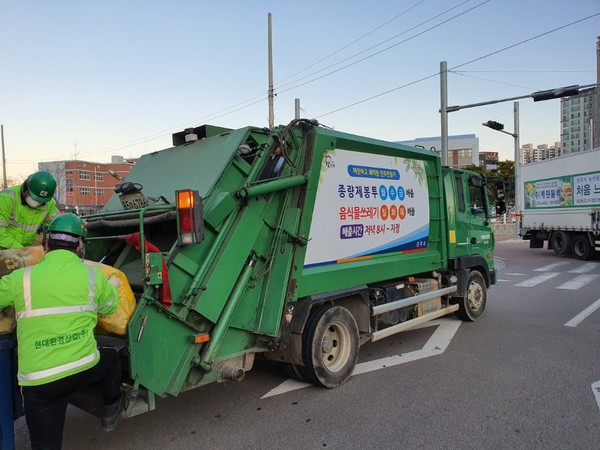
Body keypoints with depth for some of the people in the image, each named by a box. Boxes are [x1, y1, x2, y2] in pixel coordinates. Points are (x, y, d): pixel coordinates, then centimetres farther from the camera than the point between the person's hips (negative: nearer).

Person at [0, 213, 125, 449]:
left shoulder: (21, 279, -3)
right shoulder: (92, 275, -2)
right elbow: (110, 306, 14)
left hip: (38, 382, 0)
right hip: (85, 370, 0)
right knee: (110, 356, 33)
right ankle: (110, 410, 46)